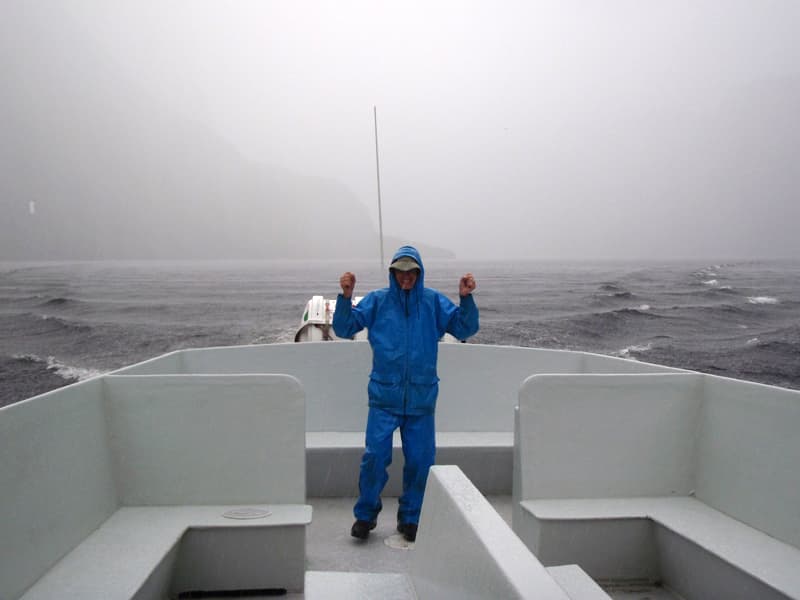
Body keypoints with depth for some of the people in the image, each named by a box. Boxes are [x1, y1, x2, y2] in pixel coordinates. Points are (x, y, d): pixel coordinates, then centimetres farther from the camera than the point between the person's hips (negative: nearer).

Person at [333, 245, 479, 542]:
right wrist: (346, 297, -14)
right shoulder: (377, 301, 3)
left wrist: (466, 299, -14)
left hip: (421, 398, 1)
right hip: (384, 397, -1)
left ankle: (410, 517, 24)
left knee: (419, 459, 6)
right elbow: (344, 328, 1)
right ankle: (366, 514, 13)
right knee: (375, 455, -8)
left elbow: (464, 329, 2)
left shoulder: (434, 302, 5)